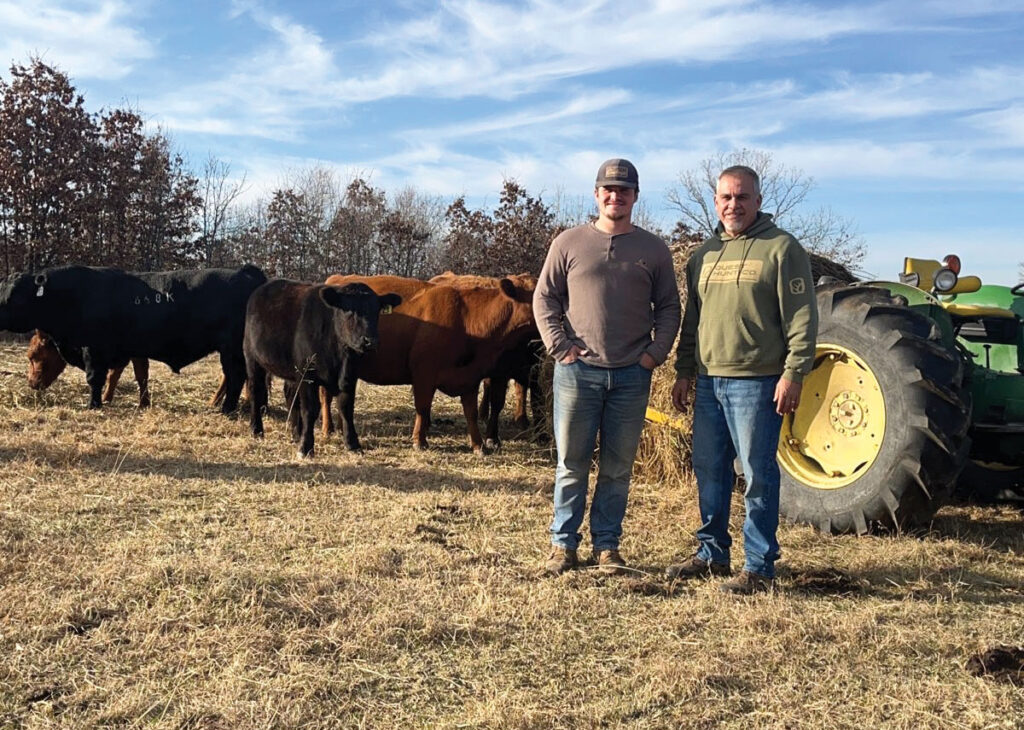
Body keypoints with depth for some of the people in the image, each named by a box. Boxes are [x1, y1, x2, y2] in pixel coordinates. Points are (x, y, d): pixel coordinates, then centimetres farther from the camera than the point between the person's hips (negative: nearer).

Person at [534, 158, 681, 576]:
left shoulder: (653, 250, 8)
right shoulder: (569, 243, 4)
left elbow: (669, 307, 11)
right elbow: (544, 298, 5)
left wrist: (657, 352, -2)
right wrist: (559, 346, -6)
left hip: (632, 376, 1)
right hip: (577, 371, -1)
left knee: (617, 469, 7)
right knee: (572, 464, 5)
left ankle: (607, 546, 18)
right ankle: (563, 544, 15)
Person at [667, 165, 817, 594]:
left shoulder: (781, 249, -4)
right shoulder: (705, 253, 16)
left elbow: (801, 319, -8)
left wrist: (793, 373, -15)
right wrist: (684, 371, 17)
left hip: (756, 382, -7)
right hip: (708, 381, 7)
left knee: (758, 475, -2)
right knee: (709, 470, 13)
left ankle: (759, 567, 7)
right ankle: (712, 554, 26)